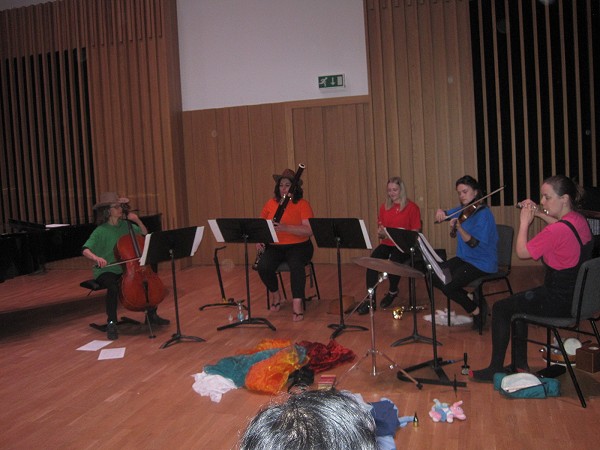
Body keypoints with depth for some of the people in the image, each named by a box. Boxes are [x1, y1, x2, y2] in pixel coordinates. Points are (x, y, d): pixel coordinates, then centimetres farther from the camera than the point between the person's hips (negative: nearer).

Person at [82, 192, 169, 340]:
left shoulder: (126, 225, 5)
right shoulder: (100, 231, -10)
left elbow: (145, 234, 14)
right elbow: (86, 251, -19)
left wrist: (138, 221, -2)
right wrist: (96, 257, -40)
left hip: (125, 269, 5)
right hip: (106, 271, -5)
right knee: (113, 288, -36)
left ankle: (152, 315, 6)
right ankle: (111, 323, -19)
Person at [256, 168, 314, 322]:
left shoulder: (303, 204, -6)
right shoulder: (271, 203, 6)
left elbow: (309, 230, -18)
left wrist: (286, 228, -31)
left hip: (298, 246, -3)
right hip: (275, 247, 4)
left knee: (296, 266, -35)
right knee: (263, 267, -25)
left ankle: (298, 303, -21)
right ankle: (275, 294, 3)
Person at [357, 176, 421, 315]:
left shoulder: (412, 207, 0)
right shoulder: (384, 207, 13)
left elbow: (415, 231, -3)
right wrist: (381, 233, -9)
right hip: (386, 243, 4)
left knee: (394, 260, -34)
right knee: (372, 259, -28)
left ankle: (393, 291, -1)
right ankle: (370, 299, -25)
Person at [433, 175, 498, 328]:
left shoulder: (483, 213, -17)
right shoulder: (462, 210, 7)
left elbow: (474, 243, -24)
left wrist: (458, 227, -38)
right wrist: (440, 212, -10)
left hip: (482, 263, -8)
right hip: (463, 258, 8)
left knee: (447, 285, -22)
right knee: (434, 276, -6)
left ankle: (476, 309, 3)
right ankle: (468, 297, 7)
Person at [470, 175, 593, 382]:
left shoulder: (556, 231, -28)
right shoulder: (580, 220, 0)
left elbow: (522, 252, -17)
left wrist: (524, 222, -5)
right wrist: (541, 214, 13)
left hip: (559, 302, -9)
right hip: (576, 294, 10)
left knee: (500, 308, 5)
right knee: (518, 302, 25)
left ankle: (495, 370, 17)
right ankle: (519, 365, 30)